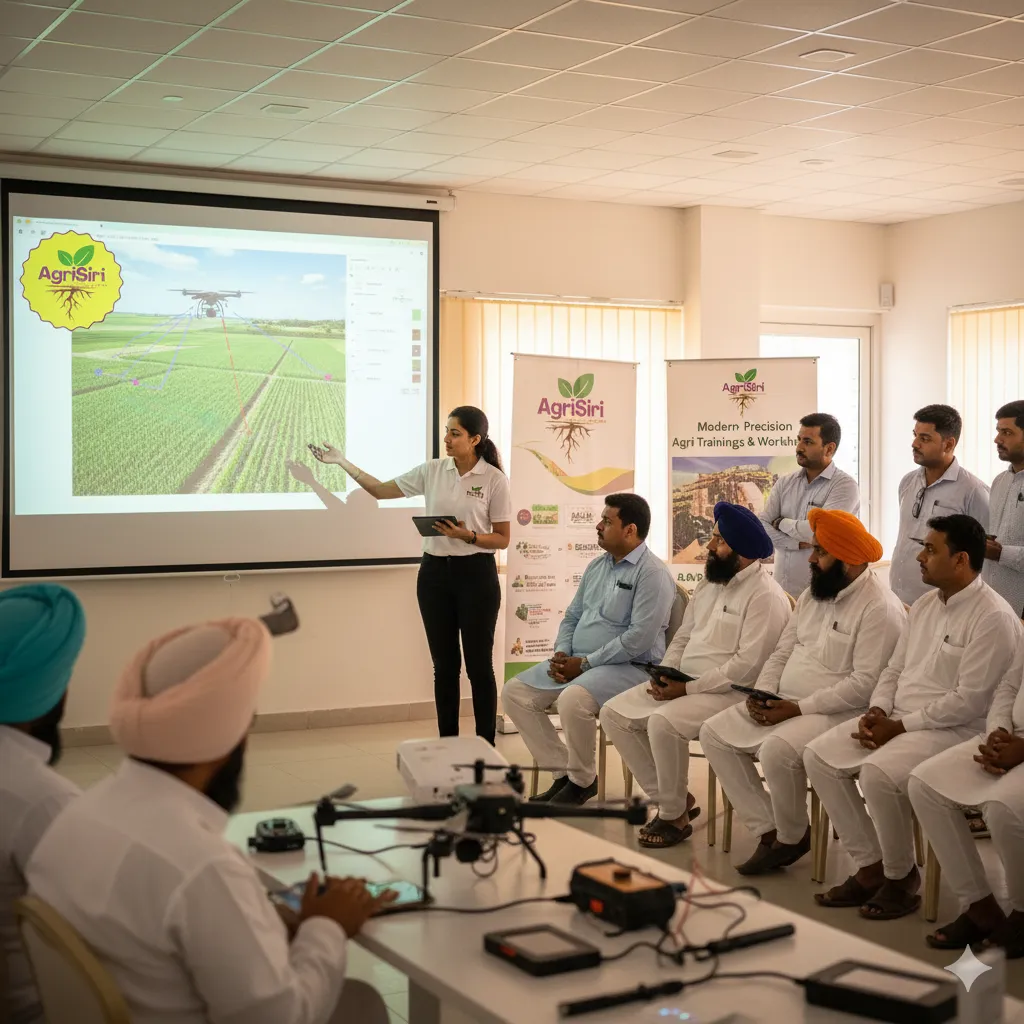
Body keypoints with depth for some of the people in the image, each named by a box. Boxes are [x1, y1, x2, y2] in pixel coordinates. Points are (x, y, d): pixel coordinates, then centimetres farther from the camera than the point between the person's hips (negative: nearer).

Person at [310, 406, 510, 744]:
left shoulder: (494, 479, -7)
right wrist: (343, 463, 1)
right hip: (434, 572, 4)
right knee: (444, 665, 9)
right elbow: (381, 490, 7)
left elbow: (502, 539, -4)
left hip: (475, 574, -4)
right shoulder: (432, 471, 4)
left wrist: (467, 535, -21)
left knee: (478, 665, 2)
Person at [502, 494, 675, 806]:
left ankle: (582, 781, -11)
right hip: (576, 662, 9)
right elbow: (572, 616, 20)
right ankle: (563, 771, 3)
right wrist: (561, 654, -1)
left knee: (573, 698, -36)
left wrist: (584, 663, -18)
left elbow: (640, 637, -21)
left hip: (630, 666, -9)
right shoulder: (597, 566, 15)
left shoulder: (651, 573, -13)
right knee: (514, 692, -3)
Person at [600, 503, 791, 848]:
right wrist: (664, 675, -1)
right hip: (682, 684, 9)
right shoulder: (710, 583, 13)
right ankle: (673, 798, 4)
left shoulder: (765, 596, -15)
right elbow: (682, 638, 19)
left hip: (732, 693, -9)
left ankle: (674, 815, -11)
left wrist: (688, 688, -19)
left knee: (663, 722, -32)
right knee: (614, 713, -2)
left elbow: (747, 665, -21)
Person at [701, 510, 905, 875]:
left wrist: (798, 708, -21)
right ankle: (768, 829, -3)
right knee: (714, 733, -3)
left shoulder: (880, 607, -15)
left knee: (777, 749, -34)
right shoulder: (813, 594, 14)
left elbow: (865, 684, -22)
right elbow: (783, 651, 18)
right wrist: (762, 693, -2)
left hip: (839, 713, -9)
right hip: (783, 704, 9)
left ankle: (791, 838, -7)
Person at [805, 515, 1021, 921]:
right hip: (897, 721, 9)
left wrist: (899, 726, -17)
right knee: (818, 756, -7)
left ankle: (901, 877, -7)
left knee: (878, 773, -32)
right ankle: (871, 865, 0)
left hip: (954, 730, -9)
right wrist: (876, 712, -2)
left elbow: (968, 700, -20)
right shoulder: (925, 605, 13)